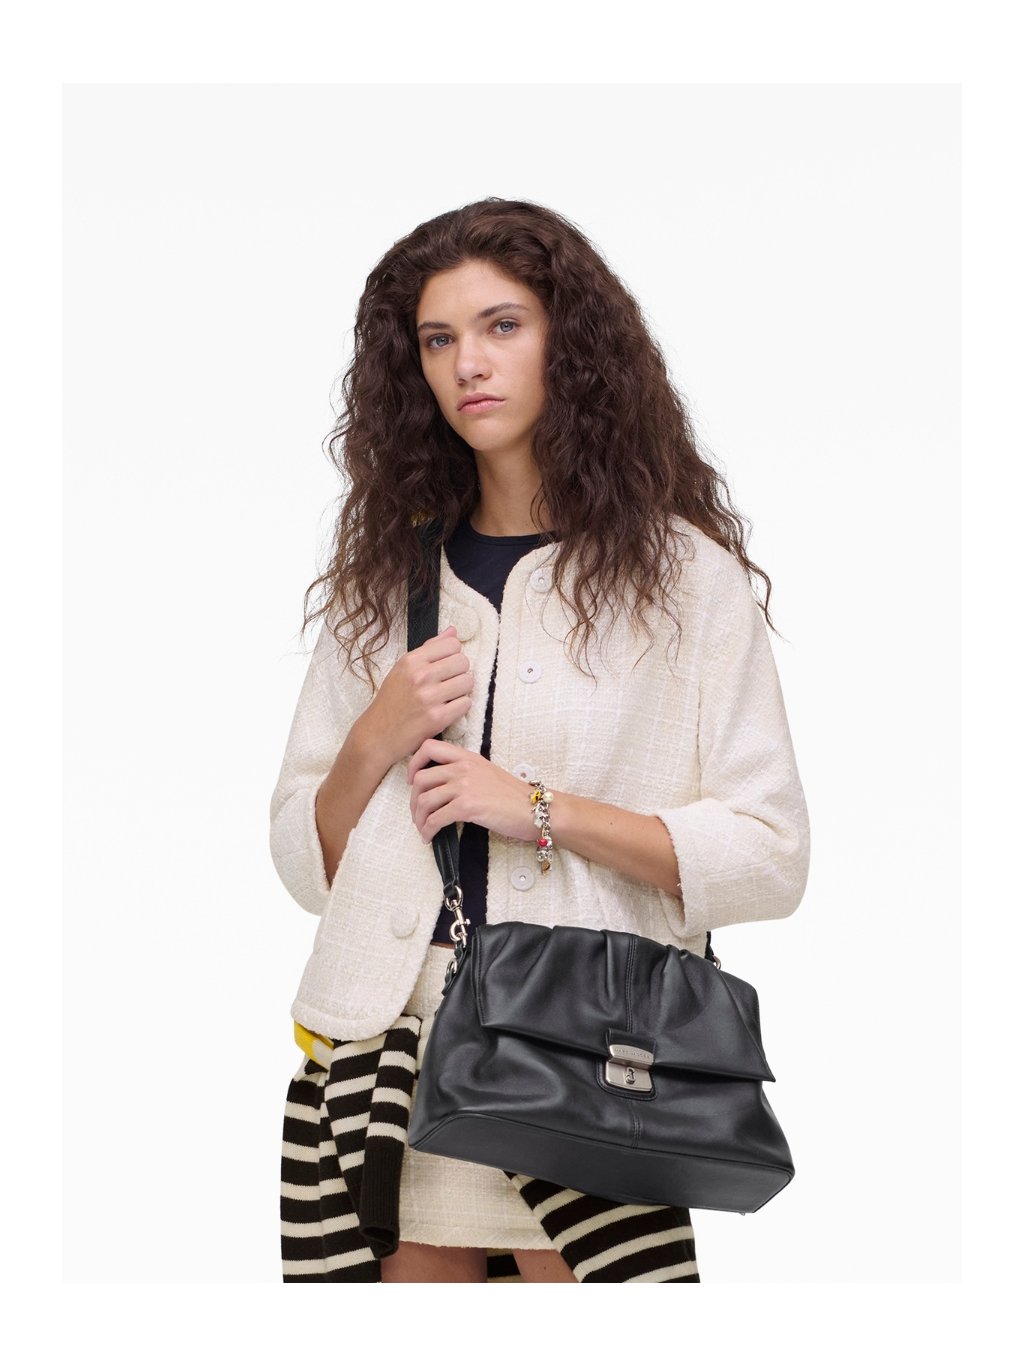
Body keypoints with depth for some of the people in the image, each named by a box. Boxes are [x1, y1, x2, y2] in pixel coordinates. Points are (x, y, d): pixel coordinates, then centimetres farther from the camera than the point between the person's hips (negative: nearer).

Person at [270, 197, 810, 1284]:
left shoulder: (681, 572, 3)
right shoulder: (387, 575, 14)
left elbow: (770, 859, -4)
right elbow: (308, 864, 16)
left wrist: (542, 808, -11)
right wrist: (375, 745, -2)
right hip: (390, 1043, 3)